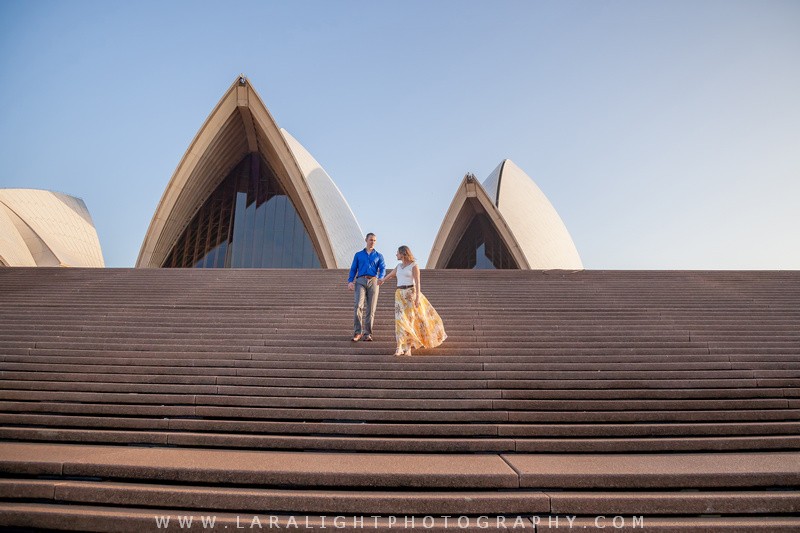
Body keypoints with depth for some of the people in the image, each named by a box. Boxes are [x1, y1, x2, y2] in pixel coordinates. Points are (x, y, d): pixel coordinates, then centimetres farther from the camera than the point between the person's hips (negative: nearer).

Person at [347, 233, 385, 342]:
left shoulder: (379, 256, 17)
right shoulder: (358, 255, 18)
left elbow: (383, 269, 2)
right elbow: (353, 269, 13)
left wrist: (380, 278, -20)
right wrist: (350, 281, -6)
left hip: (373, 282, 1)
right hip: (360, 281, -1)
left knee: (371, 308, -2)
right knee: (358, 305, -19)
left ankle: (367, 334, 3)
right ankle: (357, 332, -16)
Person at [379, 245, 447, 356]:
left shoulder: (414, 266, -4)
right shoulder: (399, 266, 16)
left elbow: (417, 282, -11)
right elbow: (391, 274, 35)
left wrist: (418, 297, -19)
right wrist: (382, 280, 51)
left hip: (411, 293, -5)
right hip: (400, 294, 5)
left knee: (409, 319, -4)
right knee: (400, 319, -8)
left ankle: (408, 347, 4)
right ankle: (399, 347, -12)